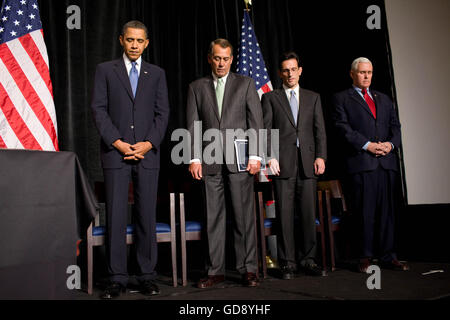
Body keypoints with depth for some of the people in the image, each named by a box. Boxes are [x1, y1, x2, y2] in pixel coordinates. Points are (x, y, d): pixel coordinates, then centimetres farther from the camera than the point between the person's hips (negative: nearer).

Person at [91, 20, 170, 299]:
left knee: (147, 216, 2)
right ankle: (118, 278, 6)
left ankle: (148, 276, 11)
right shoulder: (105, 70, 10)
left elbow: (163, 112, 8)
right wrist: (117, 142, -10)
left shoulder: (157, 73, 14)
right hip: (115, 153, -1)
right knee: (116, 216, -2)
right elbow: (99, 109, 2)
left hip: (148, 153, 1)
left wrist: (149, 143, -7)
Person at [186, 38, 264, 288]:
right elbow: (193, 125, 8)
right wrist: (194, 158, -2)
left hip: (239, 159, -1)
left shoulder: (245, 84, 10)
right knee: (213, 217, 4)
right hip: (210, 162, 1)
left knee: (244, 216, 0)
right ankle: (216, 270, 13)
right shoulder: (196, 87, 13)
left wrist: (255, 155, -5)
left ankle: (247, 269, 9)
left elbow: (256, 121, 4)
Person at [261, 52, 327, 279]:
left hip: (308, 162, 2)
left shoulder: (313, 98, 18)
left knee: (308, 213, 2)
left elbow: (320, 130, 12)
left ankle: (307, 259, 13)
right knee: (285, 214, -2)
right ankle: (287, 263, 6)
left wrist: (320, 156, -1)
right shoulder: (270, 98, 12)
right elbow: (266, 130, 3)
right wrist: (270, 156, -10)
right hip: (282, 163, -2)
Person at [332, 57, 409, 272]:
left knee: (387, 210, 5)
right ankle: (365, 257, 8)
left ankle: (388, 257, 12)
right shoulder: (341, 99, 8)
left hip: (387, 162, 4)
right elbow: (343, 128, -5)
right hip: (360, 163, -4)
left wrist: (391, 144, -3)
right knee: (365, 212, -2)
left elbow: (395, 125, 18)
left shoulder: (383, 99, 24)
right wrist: (367, 145, -13)